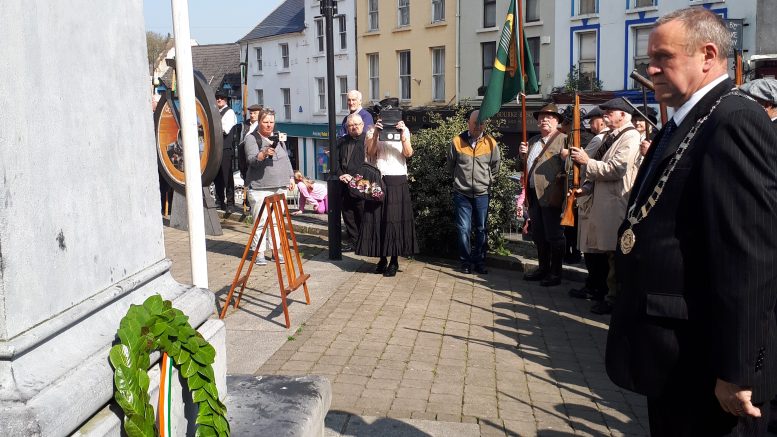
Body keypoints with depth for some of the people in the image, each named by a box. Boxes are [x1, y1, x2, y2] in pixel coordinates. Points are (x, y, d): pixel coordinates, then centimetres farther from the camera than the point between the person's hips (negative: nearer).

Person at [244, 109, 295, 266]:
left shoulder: (278, 138, 16)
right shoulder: (252, 138, -4)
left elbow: (286, 159, 23)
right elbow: (252, 160, -17)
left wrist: (291, 177, 16)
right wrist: (264, 153, -35)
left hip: (279, 186, 6)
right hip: (259, 188, -5)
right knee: (261, 221, -6)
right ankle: (259, 253, 1)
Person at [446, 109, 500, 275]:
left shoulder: (491, 143, -1)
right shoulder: (457, 141, -3)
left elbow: (495, 166, 13)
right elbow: (450, 166, 11)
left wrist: (487, 181, 13)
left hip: (482, 193, 1)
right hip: (462, 193, -1)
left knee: (481, 229, 7)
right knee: (463, 229, 0)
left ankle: (479, 262, 17)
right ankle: (466, 262, 10)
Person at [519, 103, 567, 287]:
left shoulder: (563, 140, -6)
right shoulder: (533, 141, 18)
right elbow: (527, 165, 23)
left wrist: (563, 176, -28)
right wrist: (523, 155, 5)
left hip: (551, 196, -8)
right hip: (534, 195, 8)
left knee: (554, 236, 0)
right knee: (538, 236, 15)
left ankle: (555, 273, 8)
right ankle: (543, 268, 28)